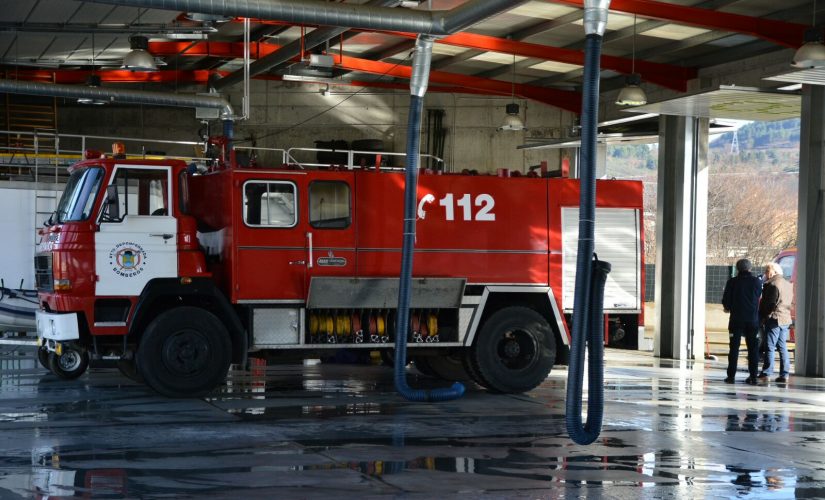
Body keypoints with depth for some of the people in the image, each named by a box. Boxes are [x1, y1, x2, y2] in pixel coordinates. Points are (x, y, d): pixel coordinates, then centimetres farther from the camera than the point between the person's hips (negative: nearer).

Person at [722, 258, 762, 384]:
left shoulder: (732, 282, -4)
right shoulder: (757, 282, 0)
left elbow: (725, 300, -2)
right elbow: (759, 299, 7)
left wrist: (728, 308, 20)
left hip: (737, 319, -1)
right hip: (753, 320, 1)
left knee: (734, 348, 3)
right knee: (753, 349, 6)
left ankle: (731, 375, 1)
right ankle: (753, 376, 4)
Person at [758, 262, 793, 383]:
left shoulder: (771, 284, -12)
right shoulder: (788, 284, 15)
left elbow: (769, 304, -16)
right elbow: (789, 302, 18)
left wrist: (763, 317, -9)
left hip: (774, 319, -8)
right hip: (786, 319, 8)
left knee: (770, 347, -6)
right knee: (782, 347, 11)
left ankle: (767, 373, -7)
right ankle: (784, 374, 9)